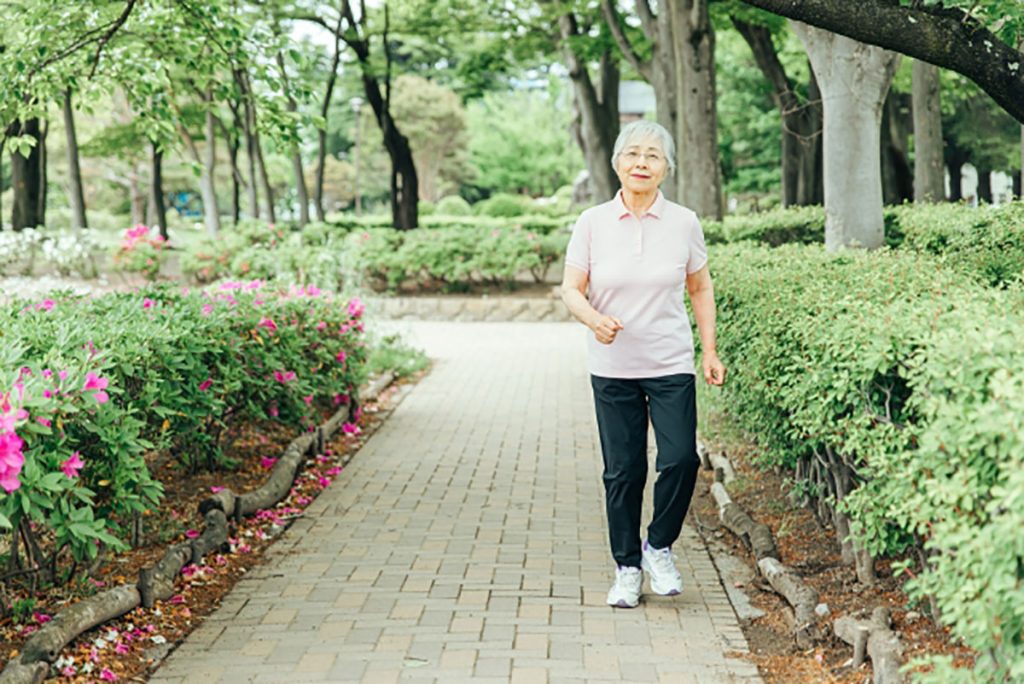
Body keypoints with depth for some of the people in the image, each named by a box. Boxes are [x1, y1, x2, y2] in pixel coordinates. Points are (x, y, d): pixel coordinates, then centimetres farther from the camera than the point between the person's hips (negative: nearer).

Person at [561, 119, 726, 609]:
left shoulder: (683, 223, 1)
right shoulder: (592, 223, -1)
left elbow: (700, 288, 11)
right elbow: (571, 289, 0)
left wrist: (710, 351, 6)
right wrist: (594, 318, -22)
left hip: (672, 366, 0)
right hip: (612, 367, 0)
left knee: (681, 459, -11)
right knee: (623, 471, 5)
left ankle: (659, 547, 15)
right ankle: (627, 568, 20)